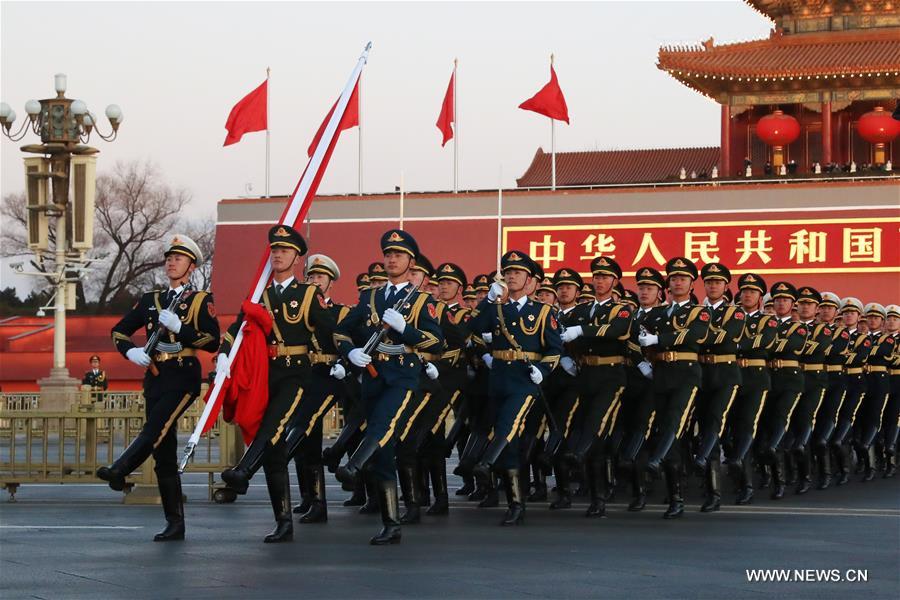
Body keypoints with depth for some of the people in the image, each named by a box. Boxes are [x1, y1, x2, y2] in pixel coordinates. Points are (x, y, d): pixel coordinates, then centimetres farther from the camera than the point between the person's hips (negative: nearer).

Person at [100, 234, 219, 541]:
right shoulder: (150, 300, 17)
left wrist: (178, 327, -16)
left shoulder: (201, 300, 4)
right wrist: (131, 351, -1)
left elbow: (213, 342, -6)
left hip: (183, 377, -5)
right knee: (163, 452, 2)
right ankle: (175, 524, 5)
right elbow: (119, 330, 19)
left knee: (156, 427, -31)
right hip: (155, 378, 5)